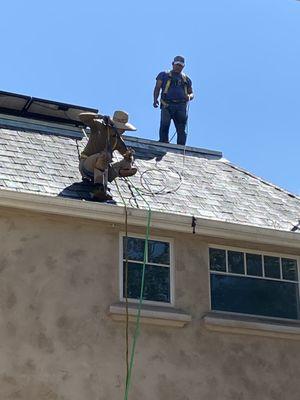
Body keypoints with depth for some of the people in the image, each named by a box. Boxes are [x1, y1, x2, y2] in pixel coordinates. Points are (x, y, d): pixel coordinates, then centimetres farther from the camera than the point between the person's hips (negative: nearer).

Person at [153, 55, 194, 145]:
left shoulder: (186, 79, 27)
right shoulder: (164, 75, 19)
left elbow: (191, 93, 27)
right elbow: (157, 88, 9)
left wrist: (189, 97, 1)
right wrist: (155, 99, -10)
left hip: (181, 107, 3)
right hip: (167, 105, -2)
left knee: (181, 130, -7)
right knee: (165, 124, -22)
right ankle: (163, 143, -21)